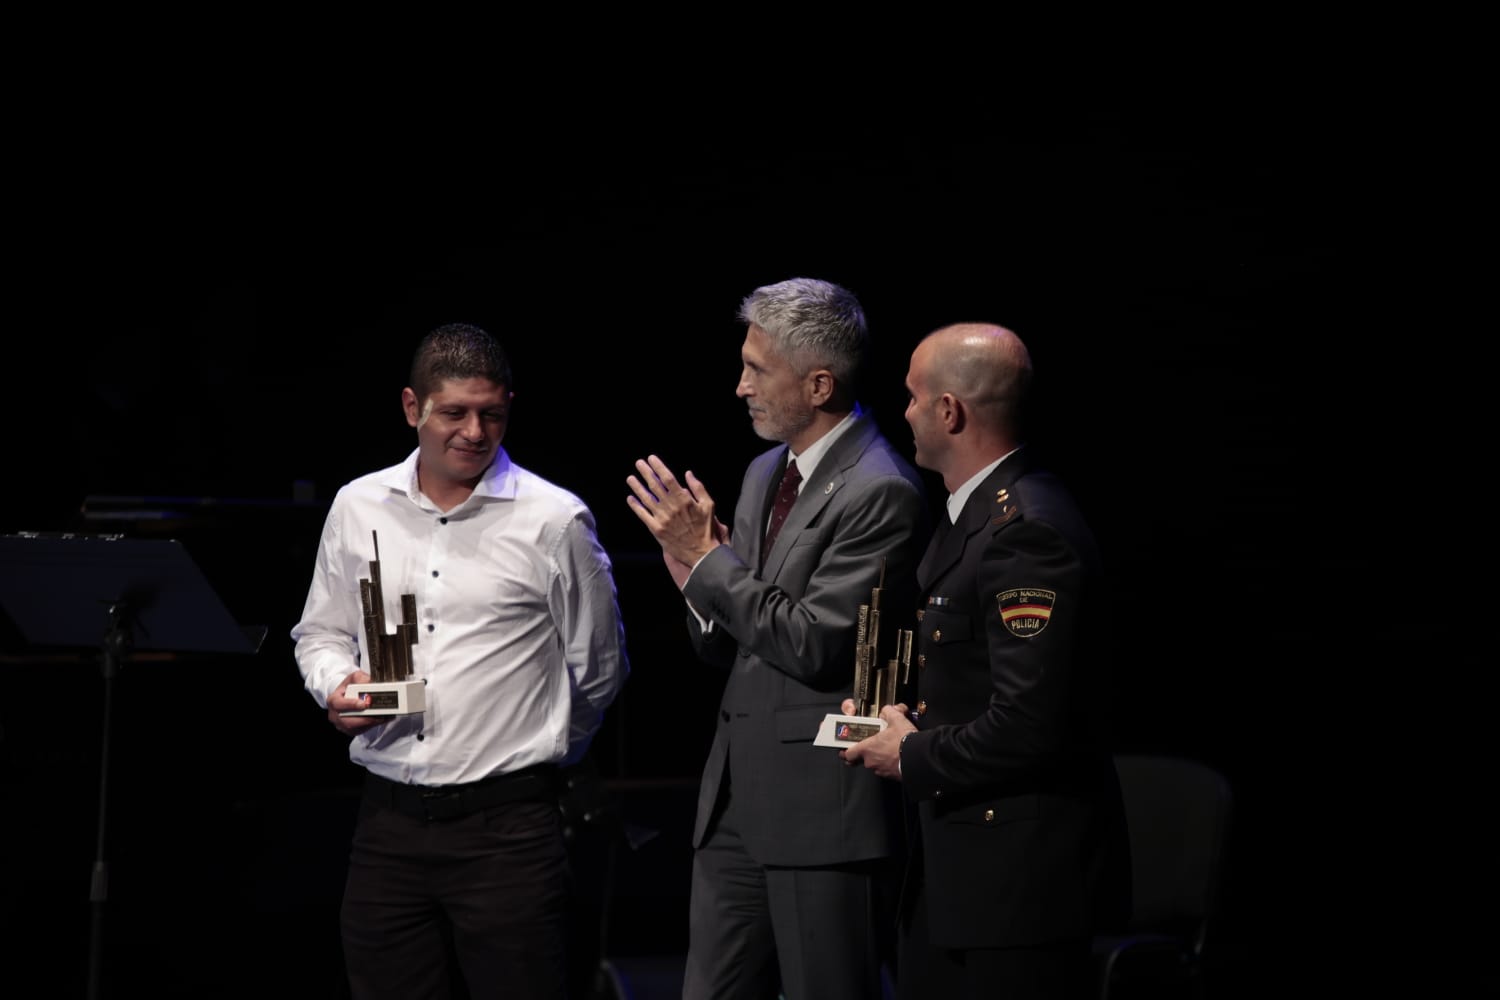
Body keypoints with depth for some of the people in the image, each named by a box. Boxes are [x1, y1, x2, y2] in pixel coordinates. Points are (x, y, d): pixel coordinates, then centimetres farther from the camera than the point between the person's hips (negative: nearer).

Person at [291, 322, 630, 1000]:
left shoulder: (555, 522, -2)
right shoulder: (357, 508, 9)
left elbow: (598, 670, 8)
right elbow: (320, 633, 21)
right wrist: (336, 687, 0)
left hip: (507, 828, -3)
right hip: (388, 825, 3)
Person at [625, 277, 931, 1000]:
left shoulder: (881, 492, -14)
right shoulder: (764, 473, 14)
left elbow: (815, 644, -21)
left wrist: (708, 561, -13)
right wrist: (698, 582, -3)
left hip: (824, 807, -8)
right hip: (737, 799, 9)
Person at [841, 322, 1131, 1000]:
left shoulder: (1027, 531, -21)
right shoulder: (976, 511, 13)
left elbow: (1028, 725, -26)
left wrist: (912, 757, -12)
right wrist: (909, 721, 8)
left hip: (1021, 871, -10)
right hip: (955, 867, 10)